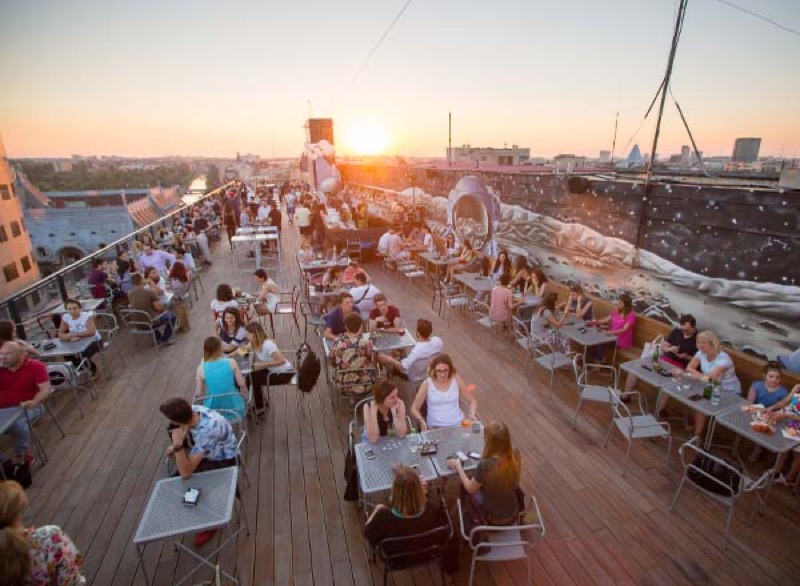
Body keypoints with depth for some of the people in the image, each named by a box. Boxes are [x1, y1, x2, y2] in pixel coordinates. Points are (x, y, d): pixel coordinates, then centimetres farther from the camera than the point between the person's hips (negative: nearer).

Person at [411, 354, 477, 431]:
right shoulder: (427, 384, -4)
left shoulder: (457, 380, 0)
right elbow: (414, 408, 3)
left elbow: (472, 401, 10)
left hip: (458, 424, 2)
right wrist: (421, 421, -15)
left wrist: (472, 414, -8)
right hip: (435, 427, -2)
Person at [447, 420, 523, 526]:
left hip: (493, 519, -3)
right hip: (513, 514, 4)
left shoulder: (485, 465, -34)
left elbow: (470, 489, -15)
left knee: (464, 485, 19)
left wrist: (458, 466, -3)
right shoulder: (515, 455, -20)